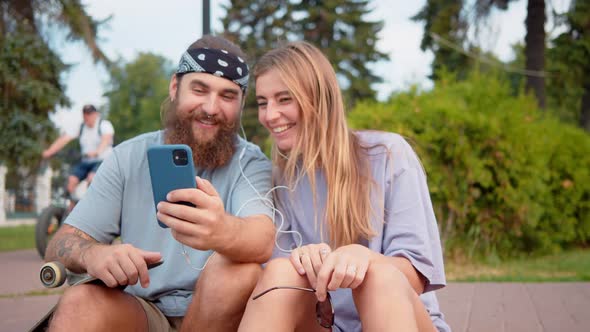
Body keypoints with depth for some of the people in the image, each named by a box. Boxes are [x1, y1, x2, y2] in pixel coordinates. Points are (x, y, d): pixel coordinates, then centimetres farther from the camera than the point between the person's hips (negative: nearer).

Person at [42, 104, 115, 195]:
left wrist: (97, 152, -48)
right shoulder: (80, 127, 6)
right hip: (86, 161, 5)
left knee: (92, 178, -32)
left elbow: (106, 139, -28)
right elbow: (64, 139, -4)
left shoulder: (105, 125, -8)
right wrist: (49, 151, -19)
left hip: (103, 161, -5)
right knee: (72, 179, -18)